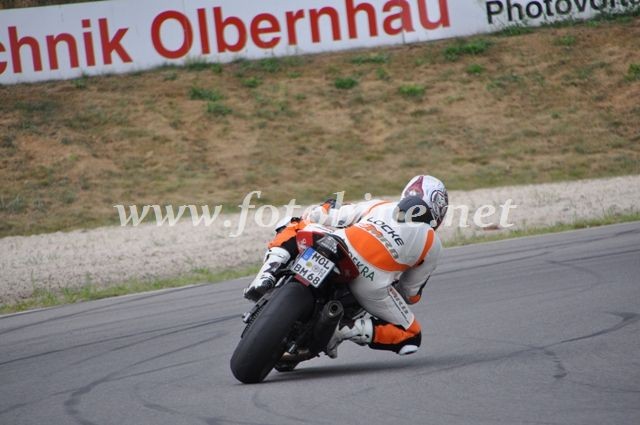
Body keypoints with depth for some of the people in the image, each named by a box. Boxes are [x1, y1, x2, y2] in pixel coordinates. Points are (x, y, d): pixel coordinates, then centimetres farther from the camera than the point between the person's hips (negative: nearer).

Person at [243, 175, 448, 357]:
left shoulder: (377, 206, 29)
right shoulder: (432, 243, 25)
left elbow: (332, 216, 24)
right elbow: (411, 294, 29)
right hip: (372, 282, -2)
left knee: (295, 227, 30)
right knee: (411, 337, 17)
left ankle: (268, 272, -1)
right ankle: (346, 329, -7)